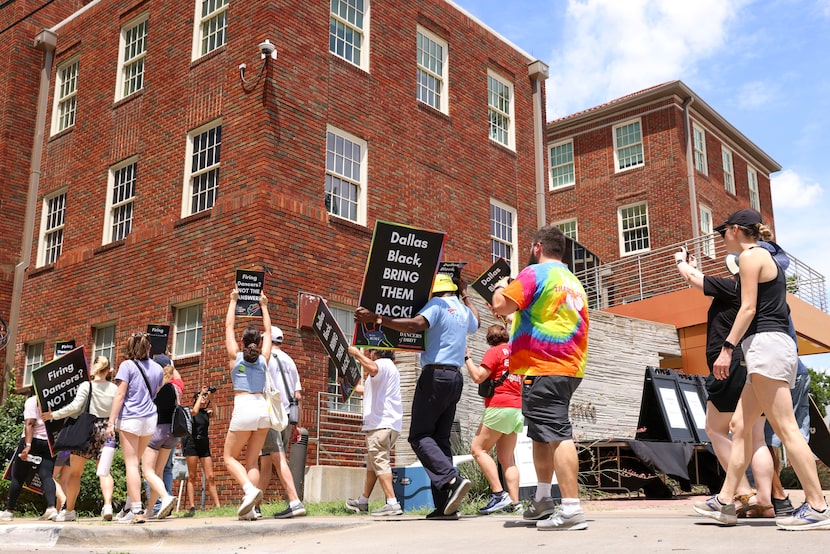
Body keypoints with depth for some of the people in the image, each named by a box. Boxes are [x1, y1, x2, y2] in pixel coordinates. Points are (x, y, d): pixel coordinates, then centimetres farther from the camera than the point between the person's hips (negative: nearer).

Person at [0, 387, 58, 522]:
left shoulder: (31, 401, -5)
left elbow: (30, 424, -15)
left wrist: (27, 445, -20)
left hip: (34, 440, -5)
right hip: (50, 443, 5)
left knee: (18, 477, 8)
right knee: (46, 476, -2)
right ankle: (51, 507, -21)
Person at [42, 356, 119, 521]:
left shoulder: (86, 386, -7)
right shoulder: (114, 388, 2)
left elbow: (75, 406, -15)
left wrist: (54, 415, -6)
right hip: (106, 430, 3)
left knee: (75, 472, 10)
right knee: (104, 470, 5)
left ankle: (69, 510, 16)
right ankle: (107, 505, -14)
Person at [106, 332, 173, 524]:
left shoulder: (127, 365, -4)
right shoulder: (157, 368, 12)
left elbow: (120, 395, -9)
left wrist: (111, 422, -9)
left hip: (130, 418, -6)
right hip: (150, 418, 6)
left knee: (131, 464, -3)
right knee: (142, 464, 15)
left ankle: (136, 512, -6)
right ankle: (166, 496, -1)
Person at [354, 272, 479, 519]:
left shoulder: (437, 304, -5)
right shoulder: (464, 311, 19)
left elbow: (416, 324, -24)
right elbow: (475, 323, 44)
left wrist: (377, 319, -29)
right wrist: (465, 295, 53)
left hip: (435, 374, -8)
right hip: (456, 378, 8)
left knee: (419, 436, -5)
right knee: (440, 439, 7)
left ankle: (452, 480, -23)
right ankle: (445, 504, 0)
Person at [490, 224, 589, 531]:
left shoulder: (535, 273, -7)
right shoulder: (574, 282, 20)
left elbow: (501, 305, -13)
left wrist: (501, 287, 6)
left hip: (543, 367, -9)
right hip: (570, 366, 9)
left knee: (556, 433, -13)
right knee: (542, 432, 19)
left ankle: (571, 509, -18)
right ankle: (543, 500, 27)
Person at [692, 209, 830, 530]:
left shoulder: (750, 255, -4)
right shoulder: (768, 258, 25)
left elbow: (748, 308, -12)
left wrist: (727, 348, -15)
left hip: (765, 345, -10)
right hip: (774, 345, 10)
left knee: (785, 427, -11)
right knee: (740, 425, 8)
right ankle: (725, 502, 9)